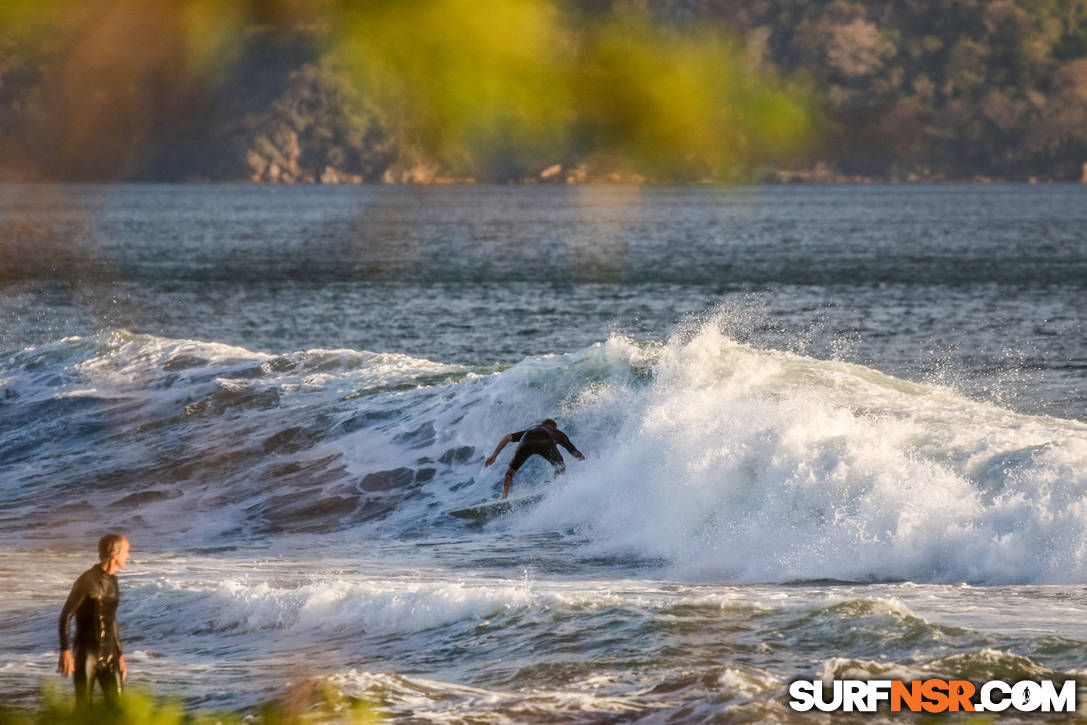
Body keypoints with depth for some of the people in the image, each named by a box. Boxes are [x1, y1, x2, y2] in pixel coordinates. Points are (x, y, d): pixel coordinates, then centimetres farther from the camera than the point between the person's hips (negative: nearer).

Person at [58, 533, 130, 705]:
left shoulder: (112, 581, 11)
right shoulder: (87, 580, -12)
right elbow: (66, 615, -13)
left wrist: (120, 655, 22)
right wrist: (65, 651, -21)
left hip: (108, 654, 7)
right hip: (86, 652, -7)